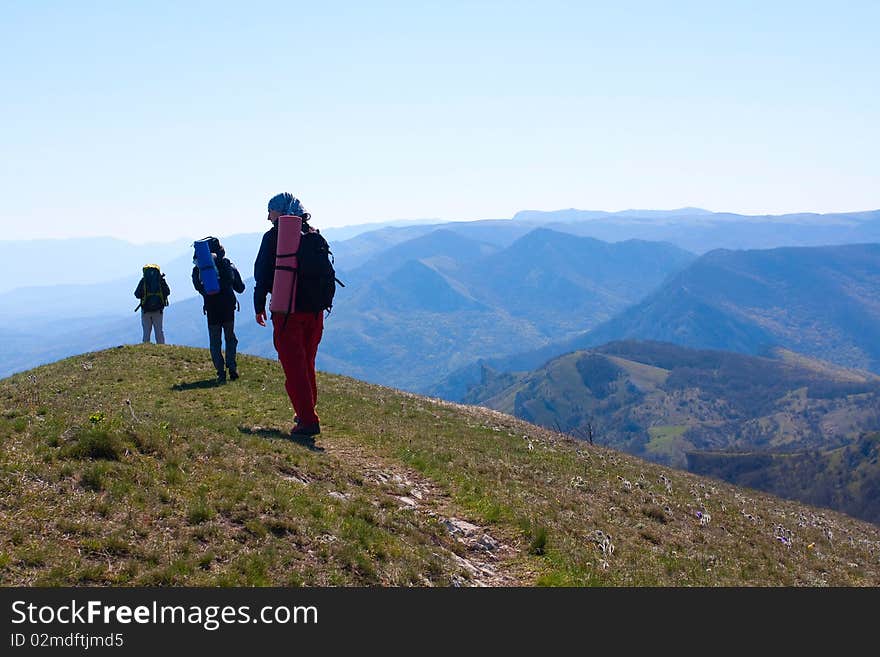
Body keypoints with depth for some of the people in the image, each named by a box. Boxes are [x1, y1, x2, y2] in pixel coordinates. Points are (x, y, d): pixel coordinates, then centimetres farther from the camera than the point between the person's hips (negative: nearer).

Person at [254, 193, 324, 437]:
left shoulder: (273, 237, -6)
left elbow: (263, 274, -6)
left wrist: (259, 306, 4)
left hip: (287, 310, -6)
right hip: (315, 309, 6)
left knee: (294, 366, -3)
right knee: (307, 364, 19)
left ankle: (308, 421, -10)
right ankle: (307, 413, 29)